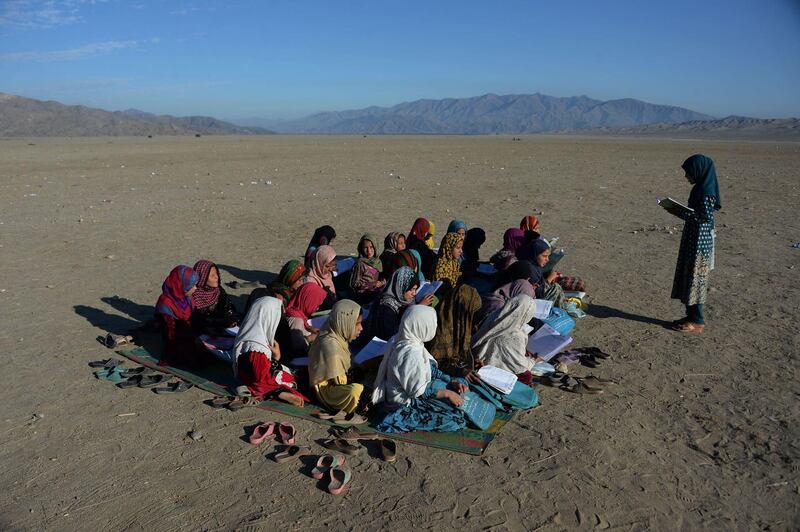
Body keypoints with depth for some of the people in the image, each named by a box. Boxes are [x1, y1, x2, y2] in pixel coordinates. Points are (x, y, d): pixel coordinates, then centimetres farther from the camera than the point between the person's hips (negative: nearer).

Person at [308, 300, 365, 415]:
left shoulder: (338, 337, 1)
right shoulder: (331, 345, -29)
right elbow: (339, 381, -23)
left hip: (334, 382, 10)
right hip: (325, 389, -10)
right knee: (356, 390, -35)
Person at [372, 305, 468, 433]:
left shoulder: (411, 343, 0)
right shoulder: (411, 353, -30)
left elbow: (430, 369, 10)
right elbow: (418, 390, -25)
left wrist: (452, 381, 0)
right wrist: (447, 393, -17)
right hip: (406, 403, -9)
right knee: (455, 420, -14)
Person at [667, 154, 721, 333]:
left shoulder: (706, 190, -17)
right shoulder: (700, 188, 12)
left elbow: (705, 216, -23)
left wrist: (681, 213, -19)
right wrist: (680, 210, 8)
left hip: (699, 242, -10)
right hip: (693, 240, 10)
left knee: (695, 279, -2)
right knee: (688, 277, 14)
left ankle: (697, 321, 7)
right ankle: (691, 316, 24)